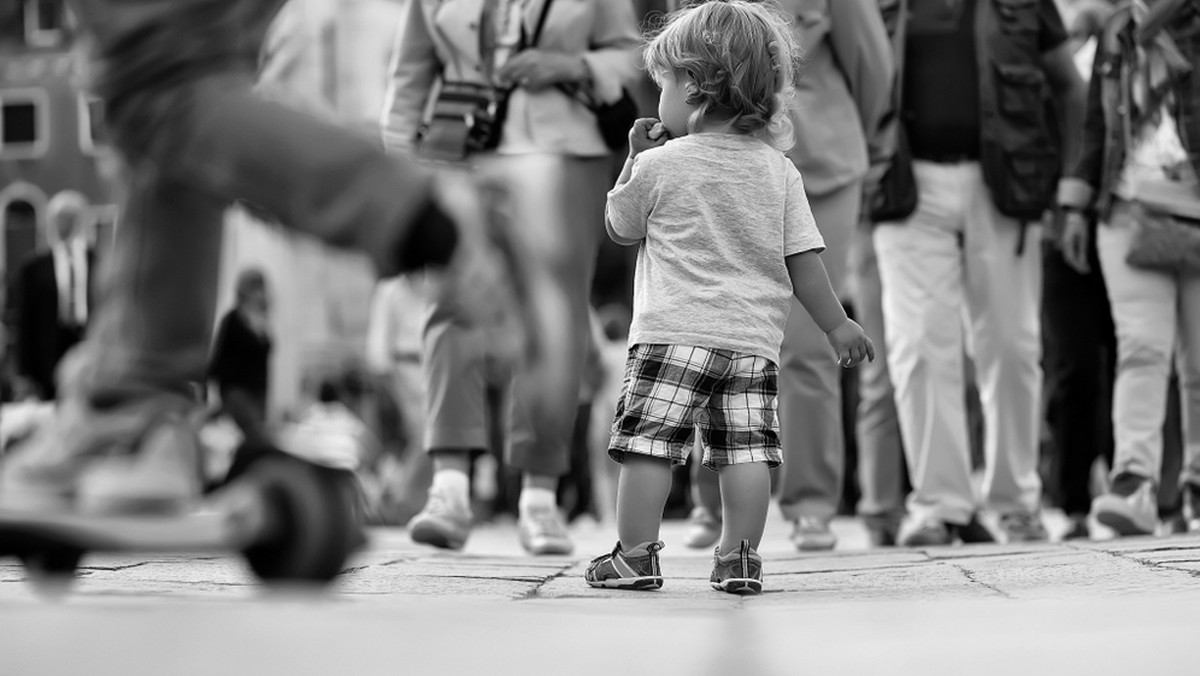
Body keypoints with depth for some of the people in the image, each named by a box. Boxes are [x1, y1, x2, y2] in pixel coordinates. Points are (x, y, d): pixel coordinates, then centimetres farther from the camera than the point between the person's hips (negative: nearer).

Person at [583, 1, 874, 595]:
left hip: (673, 333, -3)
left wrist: (635, 160, 21)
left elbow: (620, 228, 12)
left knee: (648, 442, -1)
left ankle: (636, 555, -1)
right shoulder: (778, 171, 5)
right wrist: (838, 324, 12)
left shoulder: (660, 166, -4)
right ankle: (740, 558, 3)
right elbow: (804, 260, 5)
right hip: (753, 339, 4)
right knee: (745, 450, 4)